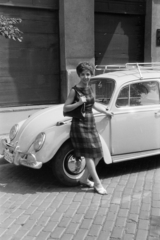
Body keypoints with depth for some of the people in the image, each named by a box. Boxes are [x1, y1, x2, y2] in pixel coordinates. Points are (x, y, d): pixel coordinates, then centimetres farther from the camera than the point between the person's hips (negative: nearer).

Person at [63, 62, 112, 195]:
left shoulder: (89, 88, 10)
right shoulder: (75, 90, -10)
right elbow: (65, 108, -11)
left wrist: (107, 112, 31)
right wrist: (79, 103, -23)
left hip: (91, 124, 8)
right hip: (80, 125, -8)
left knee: (98, 154, 8)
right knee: (88, 155, -7)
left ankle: (84, 179, 23)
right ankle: (97, 184, 3)